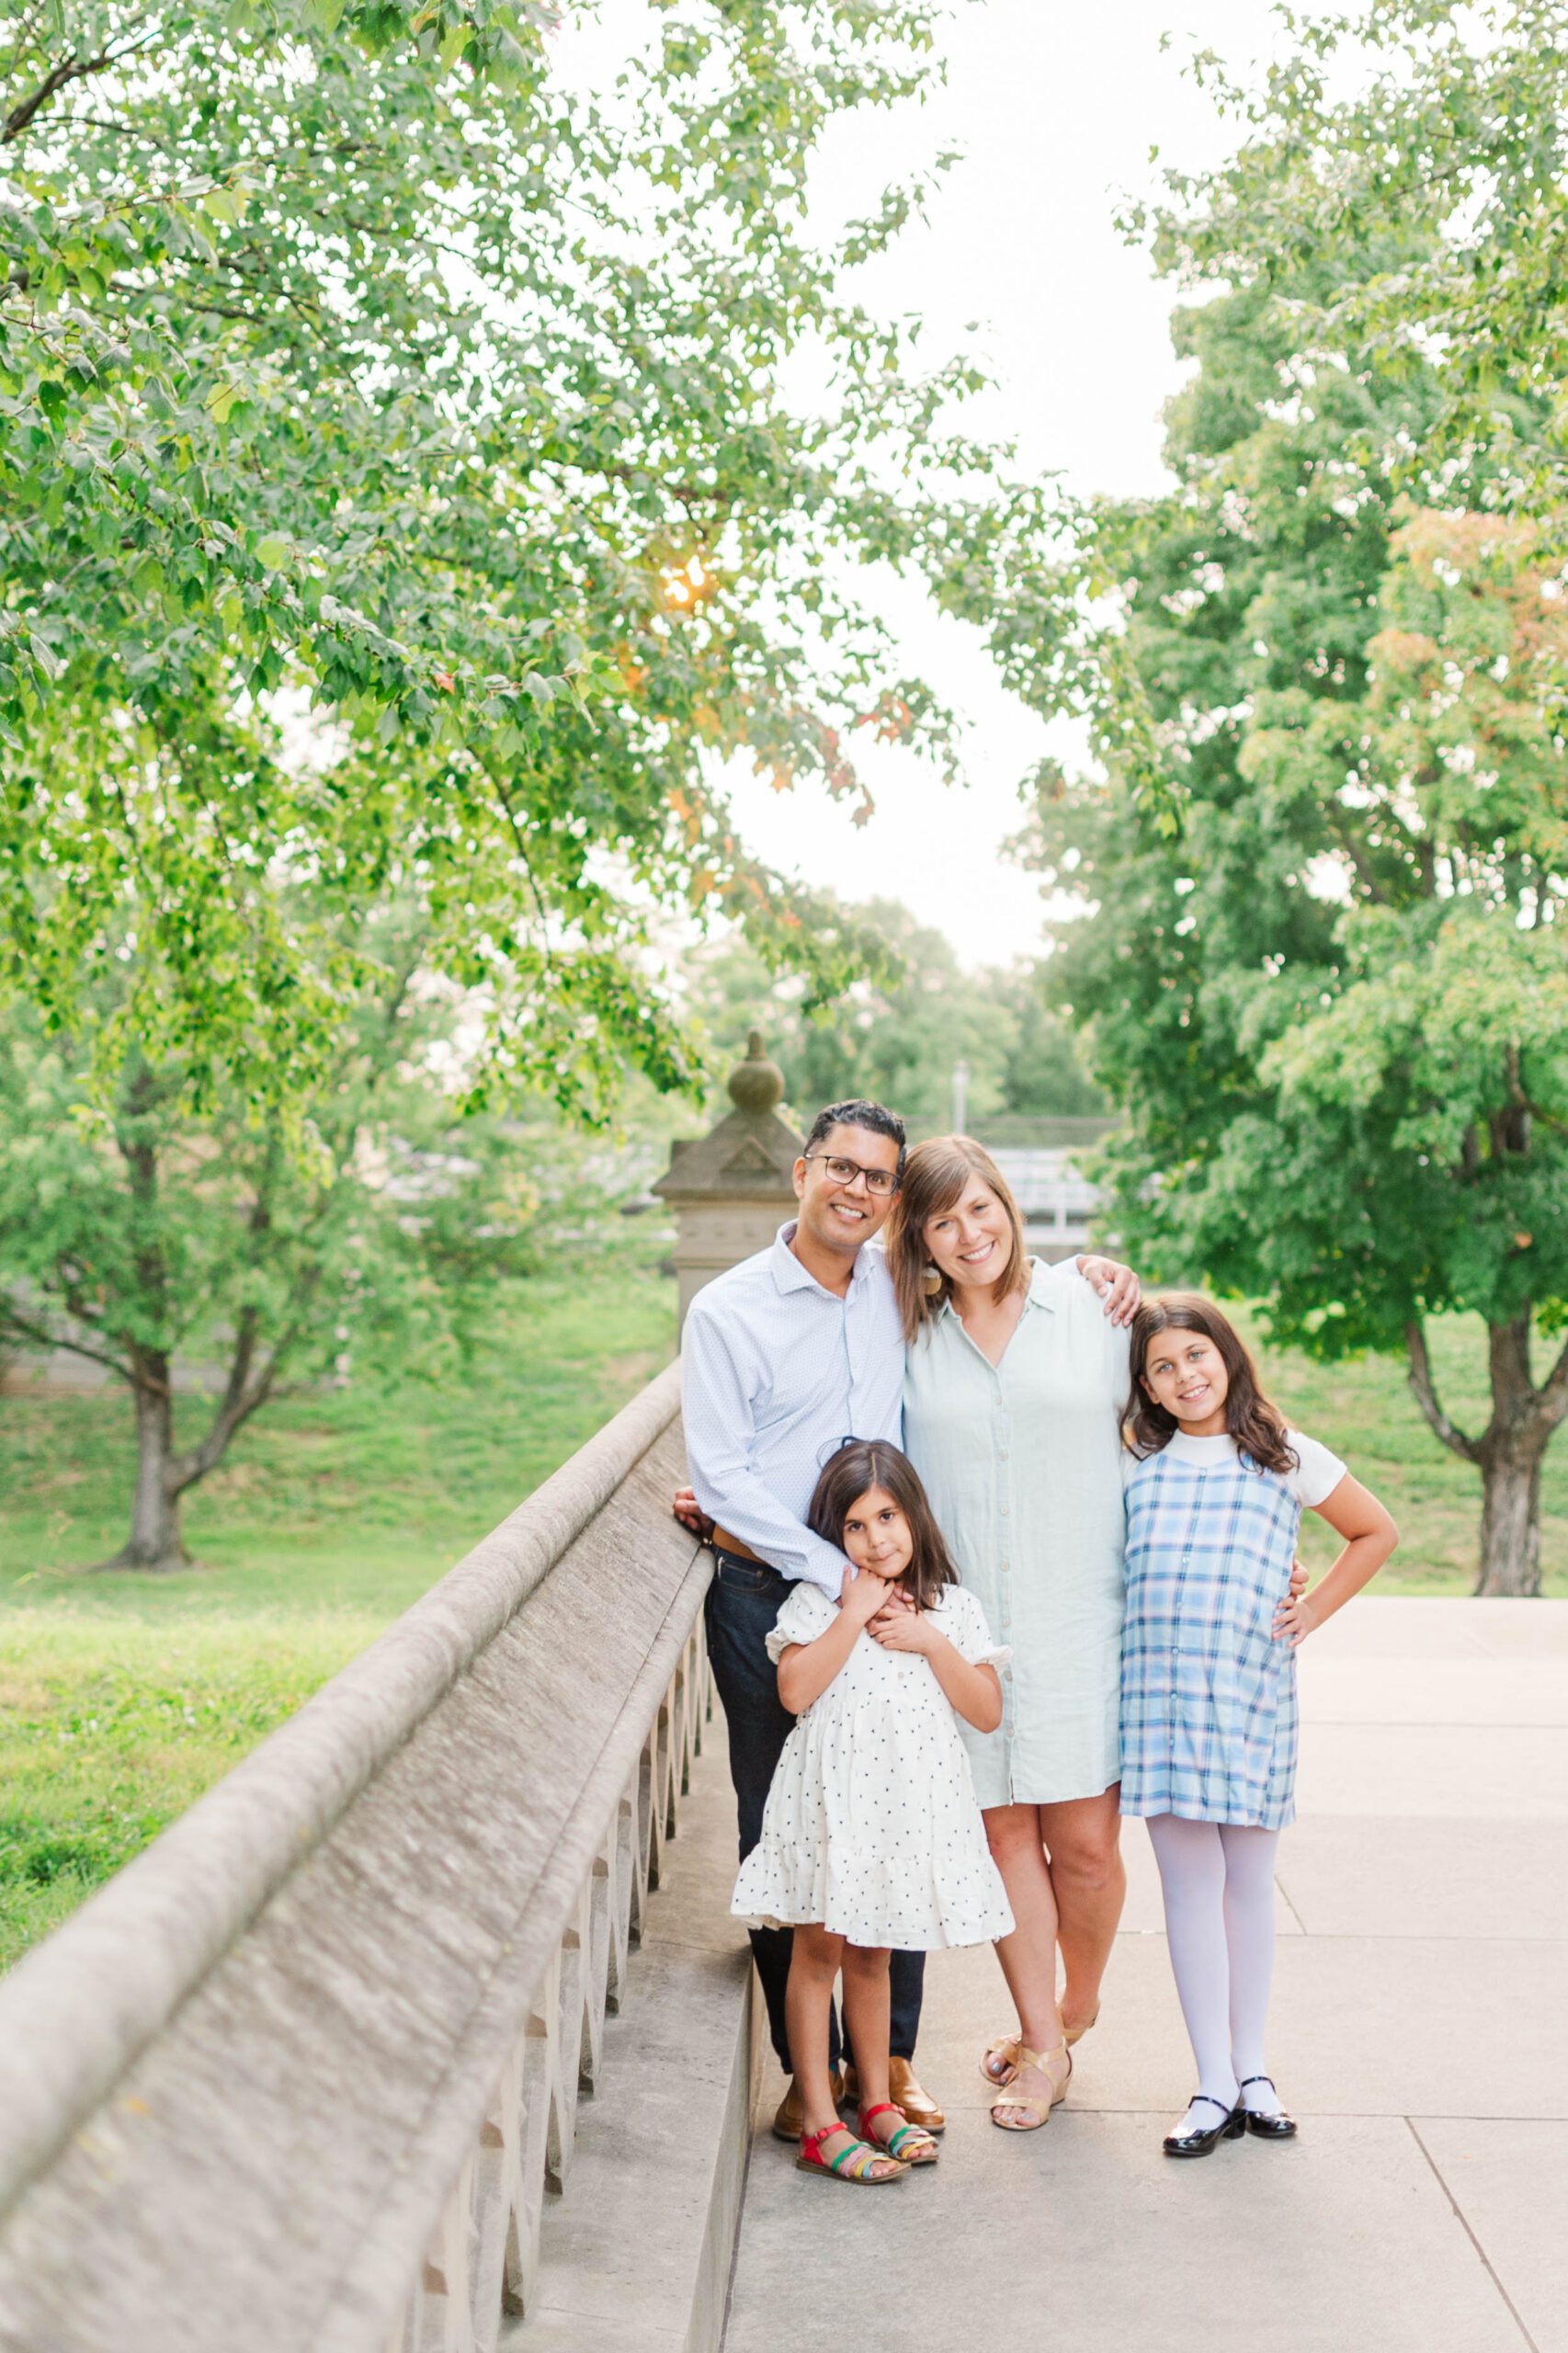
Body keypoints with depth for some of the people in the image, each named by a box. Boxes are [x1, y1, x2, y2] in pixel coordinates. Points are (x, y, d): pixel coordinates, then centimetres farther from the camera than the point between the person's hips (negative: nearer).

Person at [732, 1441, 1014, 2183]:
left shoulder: (950, 1607, 6)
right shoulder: (818, 1599, -2)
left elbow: (988, 1712, 1)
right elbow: (795, 1690, -16)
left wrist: (931, 1642, -9)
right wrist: (854, 1615, -15)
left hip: (909, 1800, 3)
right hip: (832, 1794, -3)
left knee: (870, 1954, 14)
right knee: (819, 1948, 0)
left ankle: (876, 2104, 24)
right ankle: (818, 2124, 4)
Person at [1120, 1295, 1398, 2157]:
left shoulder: (1287, 1459, 5)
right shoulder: (1134, 1469, 9)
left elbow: (1376, 1534, 15)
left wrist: (1311, 1613, 8)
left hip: (1252, 1693, -1)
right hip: (1157, 1697, 1)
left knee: (1247, 1881, 6)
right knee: (1189, 1883, 0)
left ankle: (1252, 2069, 18)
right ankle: (1214, 2086, 5)